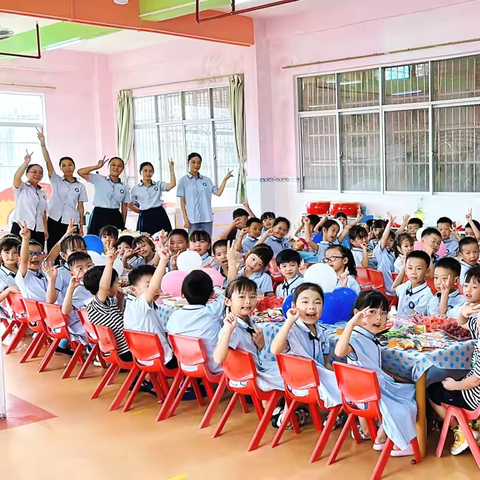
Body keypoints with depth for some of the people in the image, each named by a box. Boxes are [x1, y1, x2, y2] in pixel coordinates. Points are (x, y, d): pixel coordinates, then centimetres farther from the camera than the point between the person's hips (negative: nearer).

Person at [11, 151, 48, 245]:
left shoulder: (42, 193, 19)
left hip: (38, 231, 5)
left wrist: (46, 230, 11)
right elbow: (16, 177, -20)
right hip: (21, 228, -5)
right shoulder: (21, 188, 3)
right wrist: (26, 162, -20)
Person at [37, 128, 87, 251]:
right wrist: (42, 143, -15)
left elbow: (80, 207, 7)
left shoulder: (80, 186, 7)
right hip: (54, 221, 0)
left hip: (71, 223, 0)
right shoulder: (56, 181, 4)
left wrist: (81, 226, 5)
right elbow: (48, 161, -6)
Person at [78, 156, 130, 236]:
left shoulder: (124, 187, 11)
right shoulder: (99, 179, 4)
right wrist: (97, 166, -7)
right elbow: (80, 172, -4)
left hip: (115, 217, 3)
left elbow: (124, 207, 13)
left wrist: (123, 224, 9)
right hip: (99, 215, -2)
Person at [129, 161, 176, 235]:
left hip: (160, 215, 1)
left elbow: (172, 184, -8)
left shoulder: (158, 185, 8)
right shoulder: (135, 189, 6)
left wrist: (171, 169, -11)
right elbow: (130, 205, 16)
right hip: (145, 217, -1)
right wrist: (141, 211, 9)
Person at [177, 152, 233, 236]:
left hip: (207, 217, 3)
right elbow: (182, 201, 0)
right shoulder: (183, 181, 1)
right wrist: (185, 218, -6)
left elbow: (218, 193, 4)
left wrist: (225, 179, -5)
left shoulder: (206, 180, 9)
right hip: (192, 218, -3)